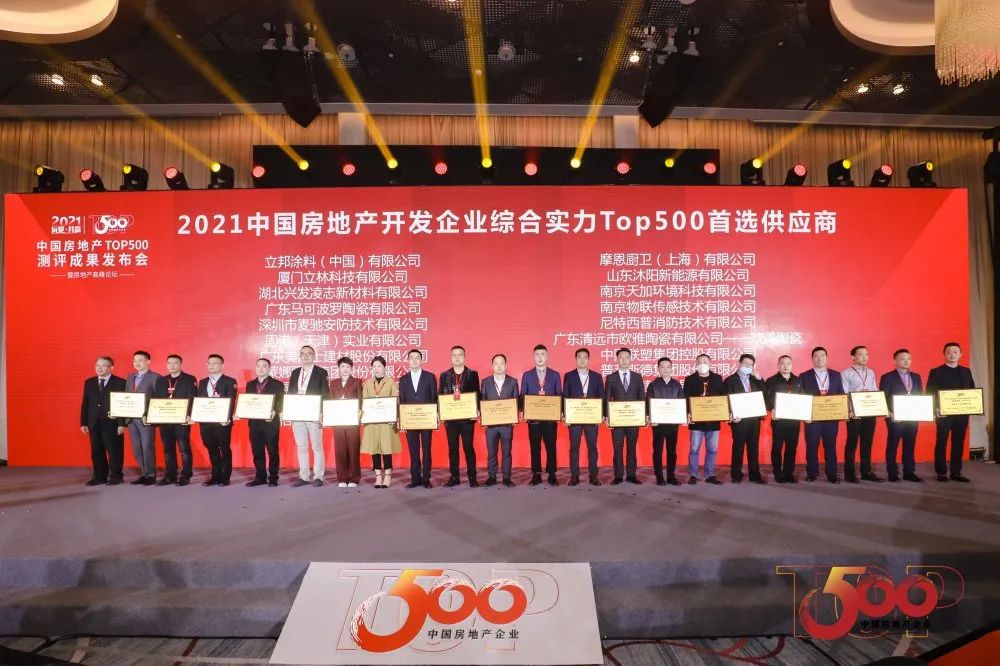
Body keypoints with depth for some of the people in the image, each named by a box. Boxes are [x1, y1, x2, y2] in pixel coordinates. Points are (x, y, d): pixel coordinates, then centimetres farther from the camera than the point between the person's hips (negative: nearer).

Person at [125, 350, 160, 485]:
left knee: (147, 447, -4)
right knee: (137, 448, 10)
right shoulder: (130, 377, 16)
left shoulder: (155, 377, -5)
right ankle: (143, 473, 18)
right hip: (131, 418, 7)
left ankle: (150, 475, 5)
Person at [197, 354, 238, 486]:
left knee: (225, 449, 1)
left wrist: (227, 418, -21)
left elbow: (231, 402, -9)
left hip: (222, 421, -5)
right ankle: (216, 476, 17)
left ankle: (225, 477, 8)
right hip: (206, 421, 5)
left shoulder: (230, 381, -1)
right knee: (212, 450, 10)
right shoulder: (202, 382, 16)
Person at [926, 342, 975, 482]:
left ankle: (956, 472, 14)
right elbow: (929, 393, -4)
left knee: (959, 443, 7)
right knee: (941, 443, 1)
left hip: (962, 413, 4)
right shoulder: (936, 372, -1)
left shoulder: (966, 371, 12)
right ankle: (941, 472, 7)